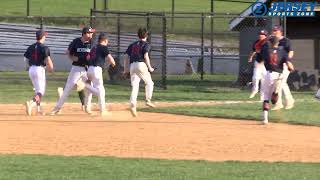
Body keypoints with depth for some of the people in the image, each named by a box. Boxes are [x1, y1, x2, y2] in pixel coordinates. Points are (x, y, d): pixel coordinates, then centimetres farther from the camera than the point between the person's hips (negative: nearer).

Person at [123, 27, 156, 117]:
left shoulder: (132, 45, 21)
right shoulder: (146, 44, 4)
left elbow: (126, 56, 16)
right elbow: (145, 56, -10)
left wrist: (126, 69, 19)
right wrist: (150, 67, -4)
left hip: (132, 65, 5)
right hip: (141, 65, -5)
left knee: (135, 86, -1)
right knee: (149, 83, 14)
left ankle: (133, 105, -15)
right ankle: (148, 100, 4)